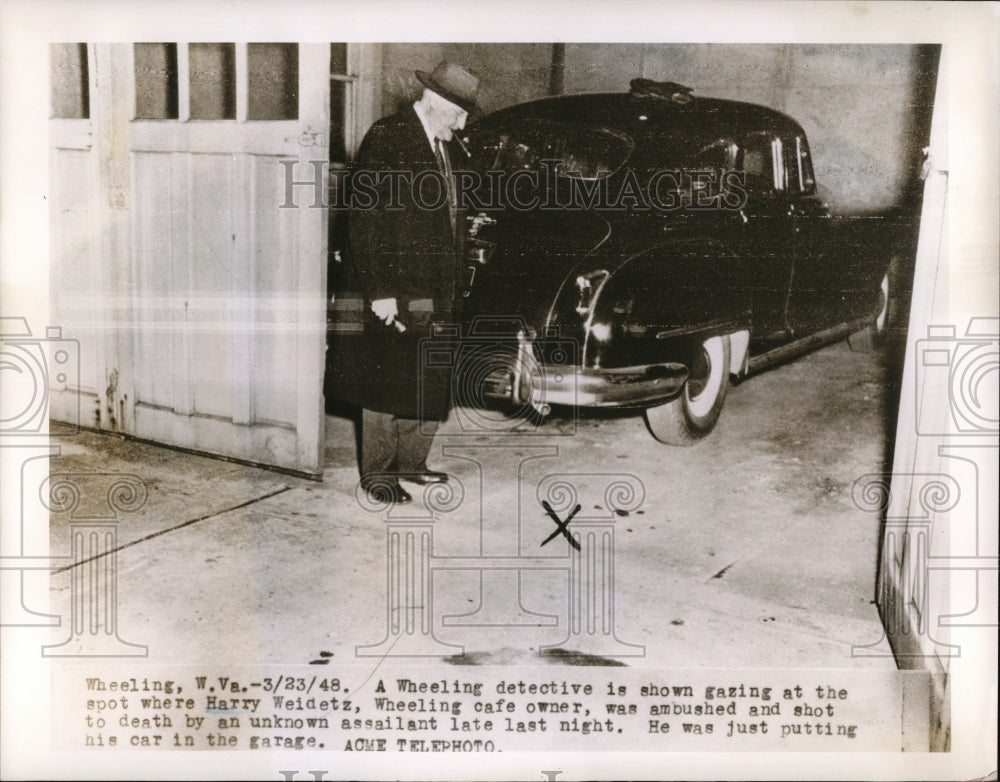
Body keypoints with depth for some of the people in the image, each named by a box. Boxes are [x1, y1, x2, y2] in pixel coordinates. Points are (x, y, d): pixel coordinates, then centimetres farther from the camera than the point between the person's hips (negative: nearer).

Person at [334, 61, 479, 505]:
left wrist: (448, 291, 15)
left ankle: (411, 463, 28)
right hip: (396, 294, -8)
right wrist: (378, 292, -18)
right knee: (387, 386, 1)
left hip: (435, 294, 8)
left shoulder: (441, 146, 16)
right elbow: (364, 223, -14)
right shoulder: (386, 139, -10)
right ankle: (377, 475, 14)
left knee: (432, 388, 13)